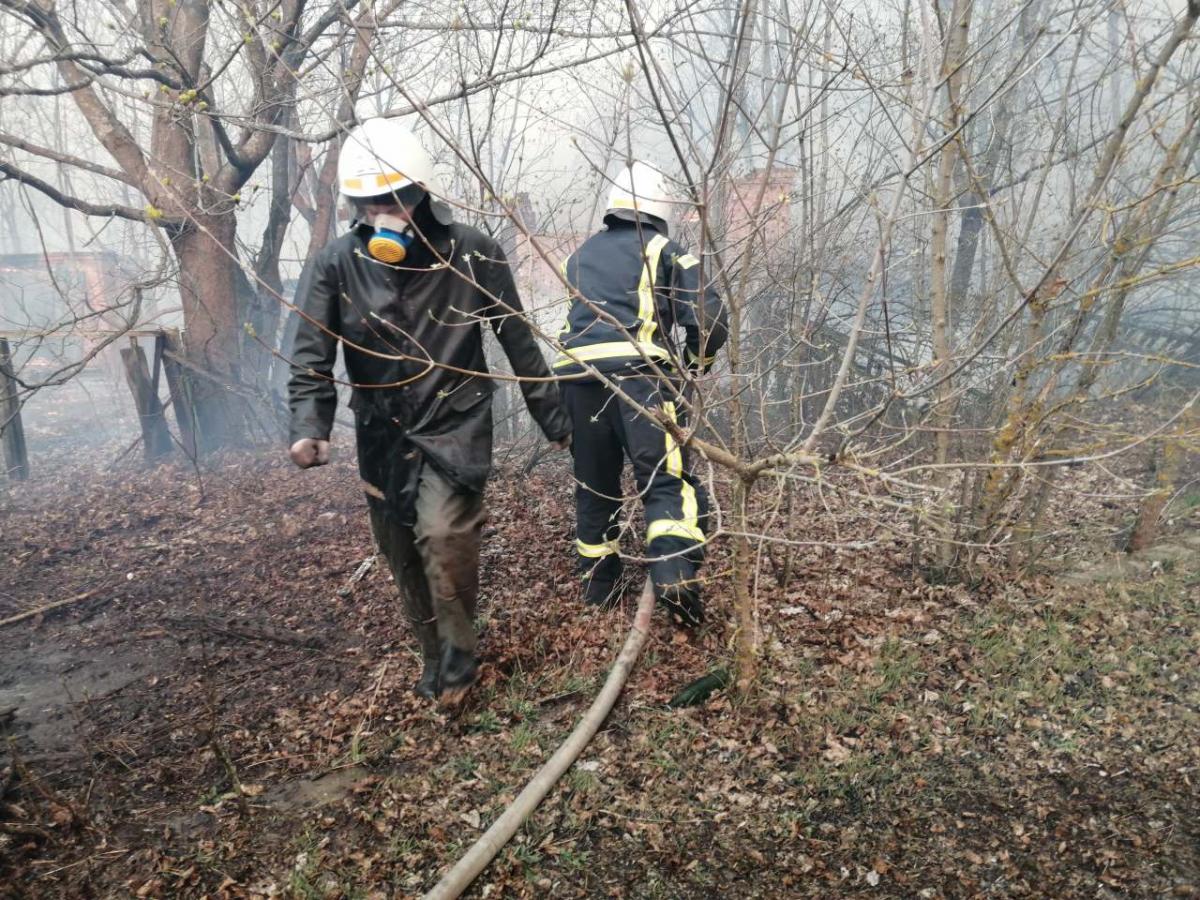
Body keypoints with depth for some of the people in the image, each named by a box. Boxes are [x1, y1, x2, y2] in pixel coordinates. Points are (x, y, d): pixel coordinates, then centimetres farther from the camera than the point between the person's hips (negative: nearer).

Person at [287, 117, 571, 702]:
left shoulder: (472, 254, -7)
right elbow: (311, 356, -6)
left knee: (444, 534, -22)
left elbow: (518, 342, 0)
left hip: (455, 423, -3)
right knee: (403, 556, 11)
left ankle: (458, 653, 3)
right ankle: (436, 658, 33)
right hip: (382, 434, 3)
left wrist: (553, 420, 5)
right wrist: (310, 427, -24)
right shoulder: (335, 265, -3)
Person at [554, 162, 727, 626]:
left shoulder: (581, 255, 27)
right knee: (669, 479, -5)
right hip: (637, 373, -5)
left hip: (575, 374, 5)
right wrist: (694, 362, 20)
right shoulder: (664, 250, 11)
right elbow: (710, 320, 2)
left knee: (594, 484, 16)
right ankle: (674, 571, -26)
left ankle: (599, 586, 24)